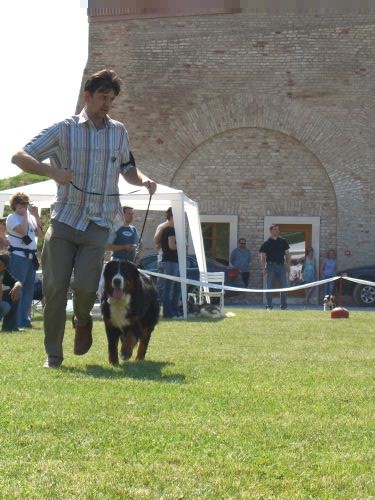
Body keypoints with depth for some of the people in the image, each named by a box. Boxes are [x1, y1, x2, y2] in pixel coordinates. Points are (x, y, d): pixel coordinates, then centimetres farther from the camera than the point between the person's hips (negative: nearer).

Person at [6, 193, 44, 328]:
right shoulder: (12, 218, -3)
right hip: (18, 256, -7)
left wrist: (36, 216, 2)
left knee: (29, 289, 5)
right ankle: (15, 321, -8)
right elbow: (23, 231, -19)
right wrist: (26, 214, -10)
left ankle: (24, 320, 9)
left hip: (31, 257, 7)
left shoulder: (30, 217, 15)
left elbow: (40, 234, 7)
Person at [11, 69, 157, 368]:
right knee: (55, 288, -3)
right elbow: (19, 157, -3)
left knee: (85, 286, -14)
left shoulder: (119, 132, 11)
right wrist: (53, 172, -19)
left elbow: (127, 169, 25)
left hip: (98, 225, 1)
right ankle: (53, 354, 10)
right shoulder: (64, 130, 0)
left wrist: (143, 180, 2)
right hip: (64, 220, -1)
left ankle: (83, 321, 21)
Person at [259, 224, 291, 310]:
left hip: (281, 265, 2)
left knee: (284, 287, -1)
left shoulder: (283, 241, 9)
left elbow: (287, 254, 13)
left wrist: (288, 265, 4)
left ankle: (284, 305, 8)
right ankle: (269, 306, 9)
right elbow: (262, 256, 0)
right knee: (269, 287, 2)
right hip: (271, 266, -2)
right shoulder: (266, 243, 1)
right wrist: (263, 268, -9)